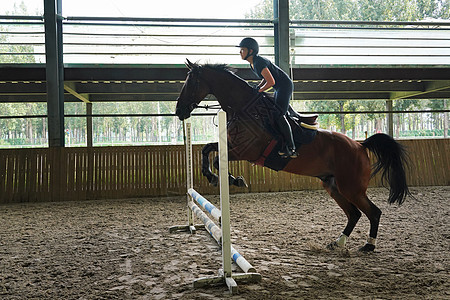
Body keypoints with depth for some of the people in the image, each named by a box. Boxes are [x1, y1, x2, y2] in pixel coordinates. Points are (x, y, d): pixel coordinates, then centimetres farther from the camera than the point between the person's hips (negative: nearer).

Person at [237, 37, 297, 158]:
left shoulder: (259, 63, -22)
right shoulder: (253, 63, 9)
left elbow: (271, 82, -25)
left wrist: (258, 91, -14)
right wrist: (257, 87, 6)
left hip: (285, 86, -11)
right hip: (279, 88, 11)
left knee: (279, 115, -16)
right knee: (274, 114, 10)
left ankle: (291, 148, -13)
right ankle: (285, 144, 13)